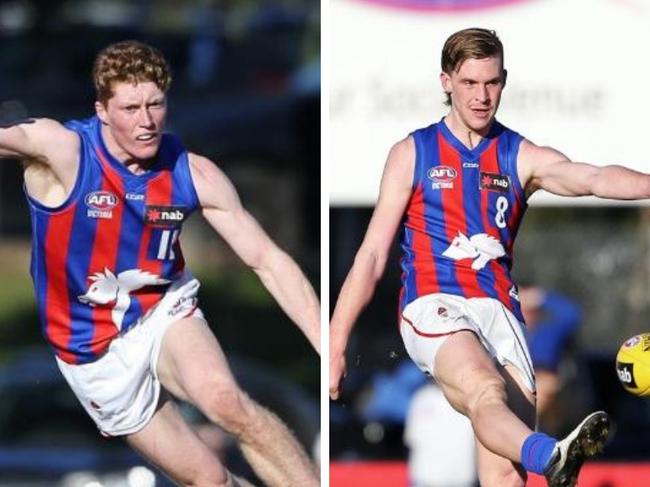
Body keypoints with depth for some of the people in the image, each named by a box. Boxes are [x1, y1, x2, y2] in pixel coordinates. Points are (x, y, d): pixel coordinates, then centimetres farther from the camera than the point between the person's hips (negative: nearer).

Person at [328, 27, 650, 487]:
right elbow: (371, 257, 10)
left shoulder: (523, 158, 14)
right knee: (486, 391, -34)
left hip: (499, 309, 3)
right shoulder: (413, 154, 11)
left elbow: (594, 178, -6)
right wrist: (336, 346, 5)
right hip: (433, 305, -3)